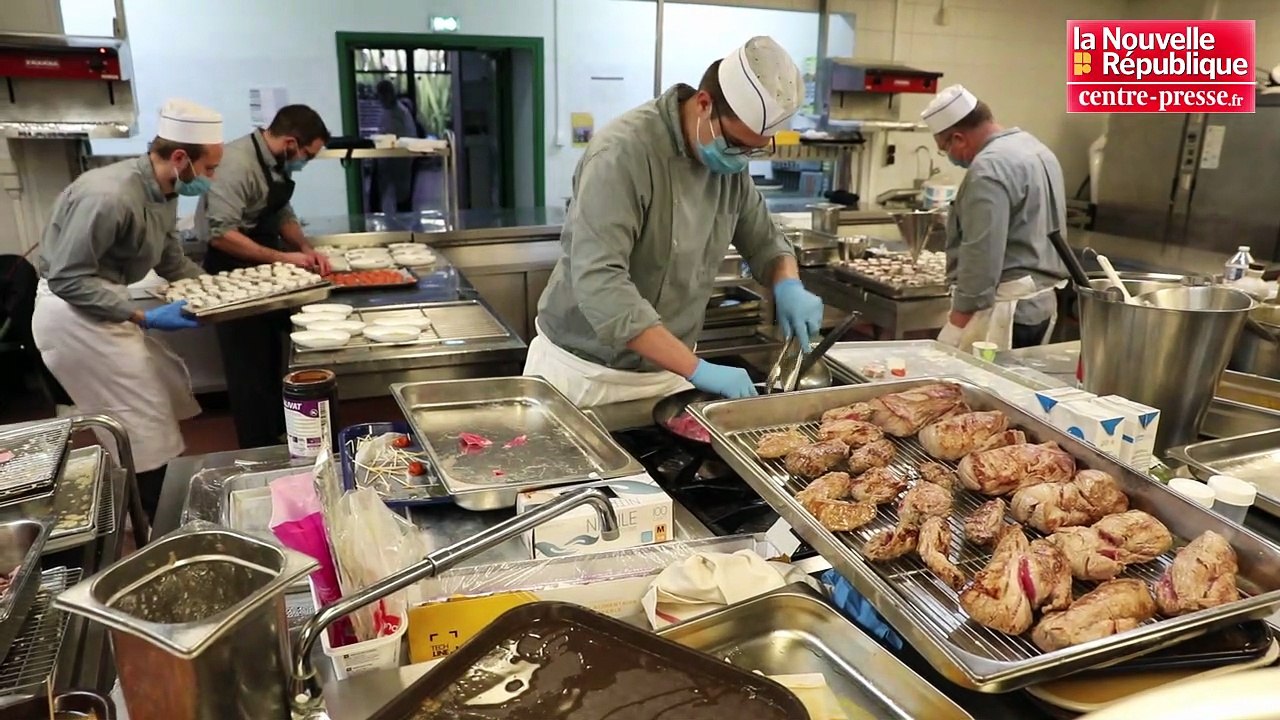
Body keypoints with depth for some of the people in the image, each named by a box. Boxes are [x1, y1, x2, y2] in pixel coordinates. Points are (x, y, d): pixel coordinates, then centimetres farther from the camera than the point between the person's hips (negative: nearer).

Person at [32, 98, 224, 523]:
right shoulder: (109, 196, -27)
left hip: (103, 308, 10)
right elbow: (67, 279, -25)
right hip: (74, 314, -10)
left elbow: (171, 263, 13)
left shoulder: (163, 193, 3)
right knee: (146, 432, -5)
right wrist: (144, 319, -27)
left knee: (170, 388, 15)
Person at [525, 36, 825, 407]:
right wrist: (698, 369, -33)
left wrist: (789, 285, -10)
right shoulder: (623, 152, -23)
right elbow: (598, 283, -31)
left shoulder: (730, 160, -1)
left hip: (667, 371, 6)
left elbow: (763, 240, 12)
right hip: (588, 372, -6)